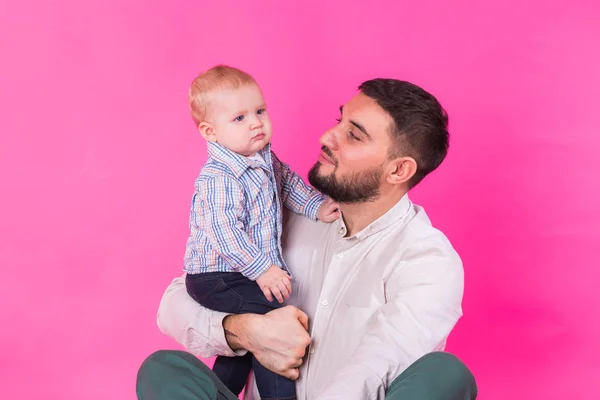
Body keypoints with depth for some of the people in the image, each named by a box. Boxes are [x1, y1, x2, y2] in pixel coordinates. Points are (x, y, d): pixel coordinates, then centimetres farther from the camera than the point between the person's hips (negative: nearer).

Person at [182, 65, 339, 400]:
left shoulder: (263, 157, 1)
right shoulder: (218, 180, -28)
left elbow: (287, 181, 19)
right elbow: (225, 235, -33)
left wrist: (316, 205, 8)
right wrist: (262, 270, -32)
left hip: (248, 271, 10)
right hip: (217, 279, -10)